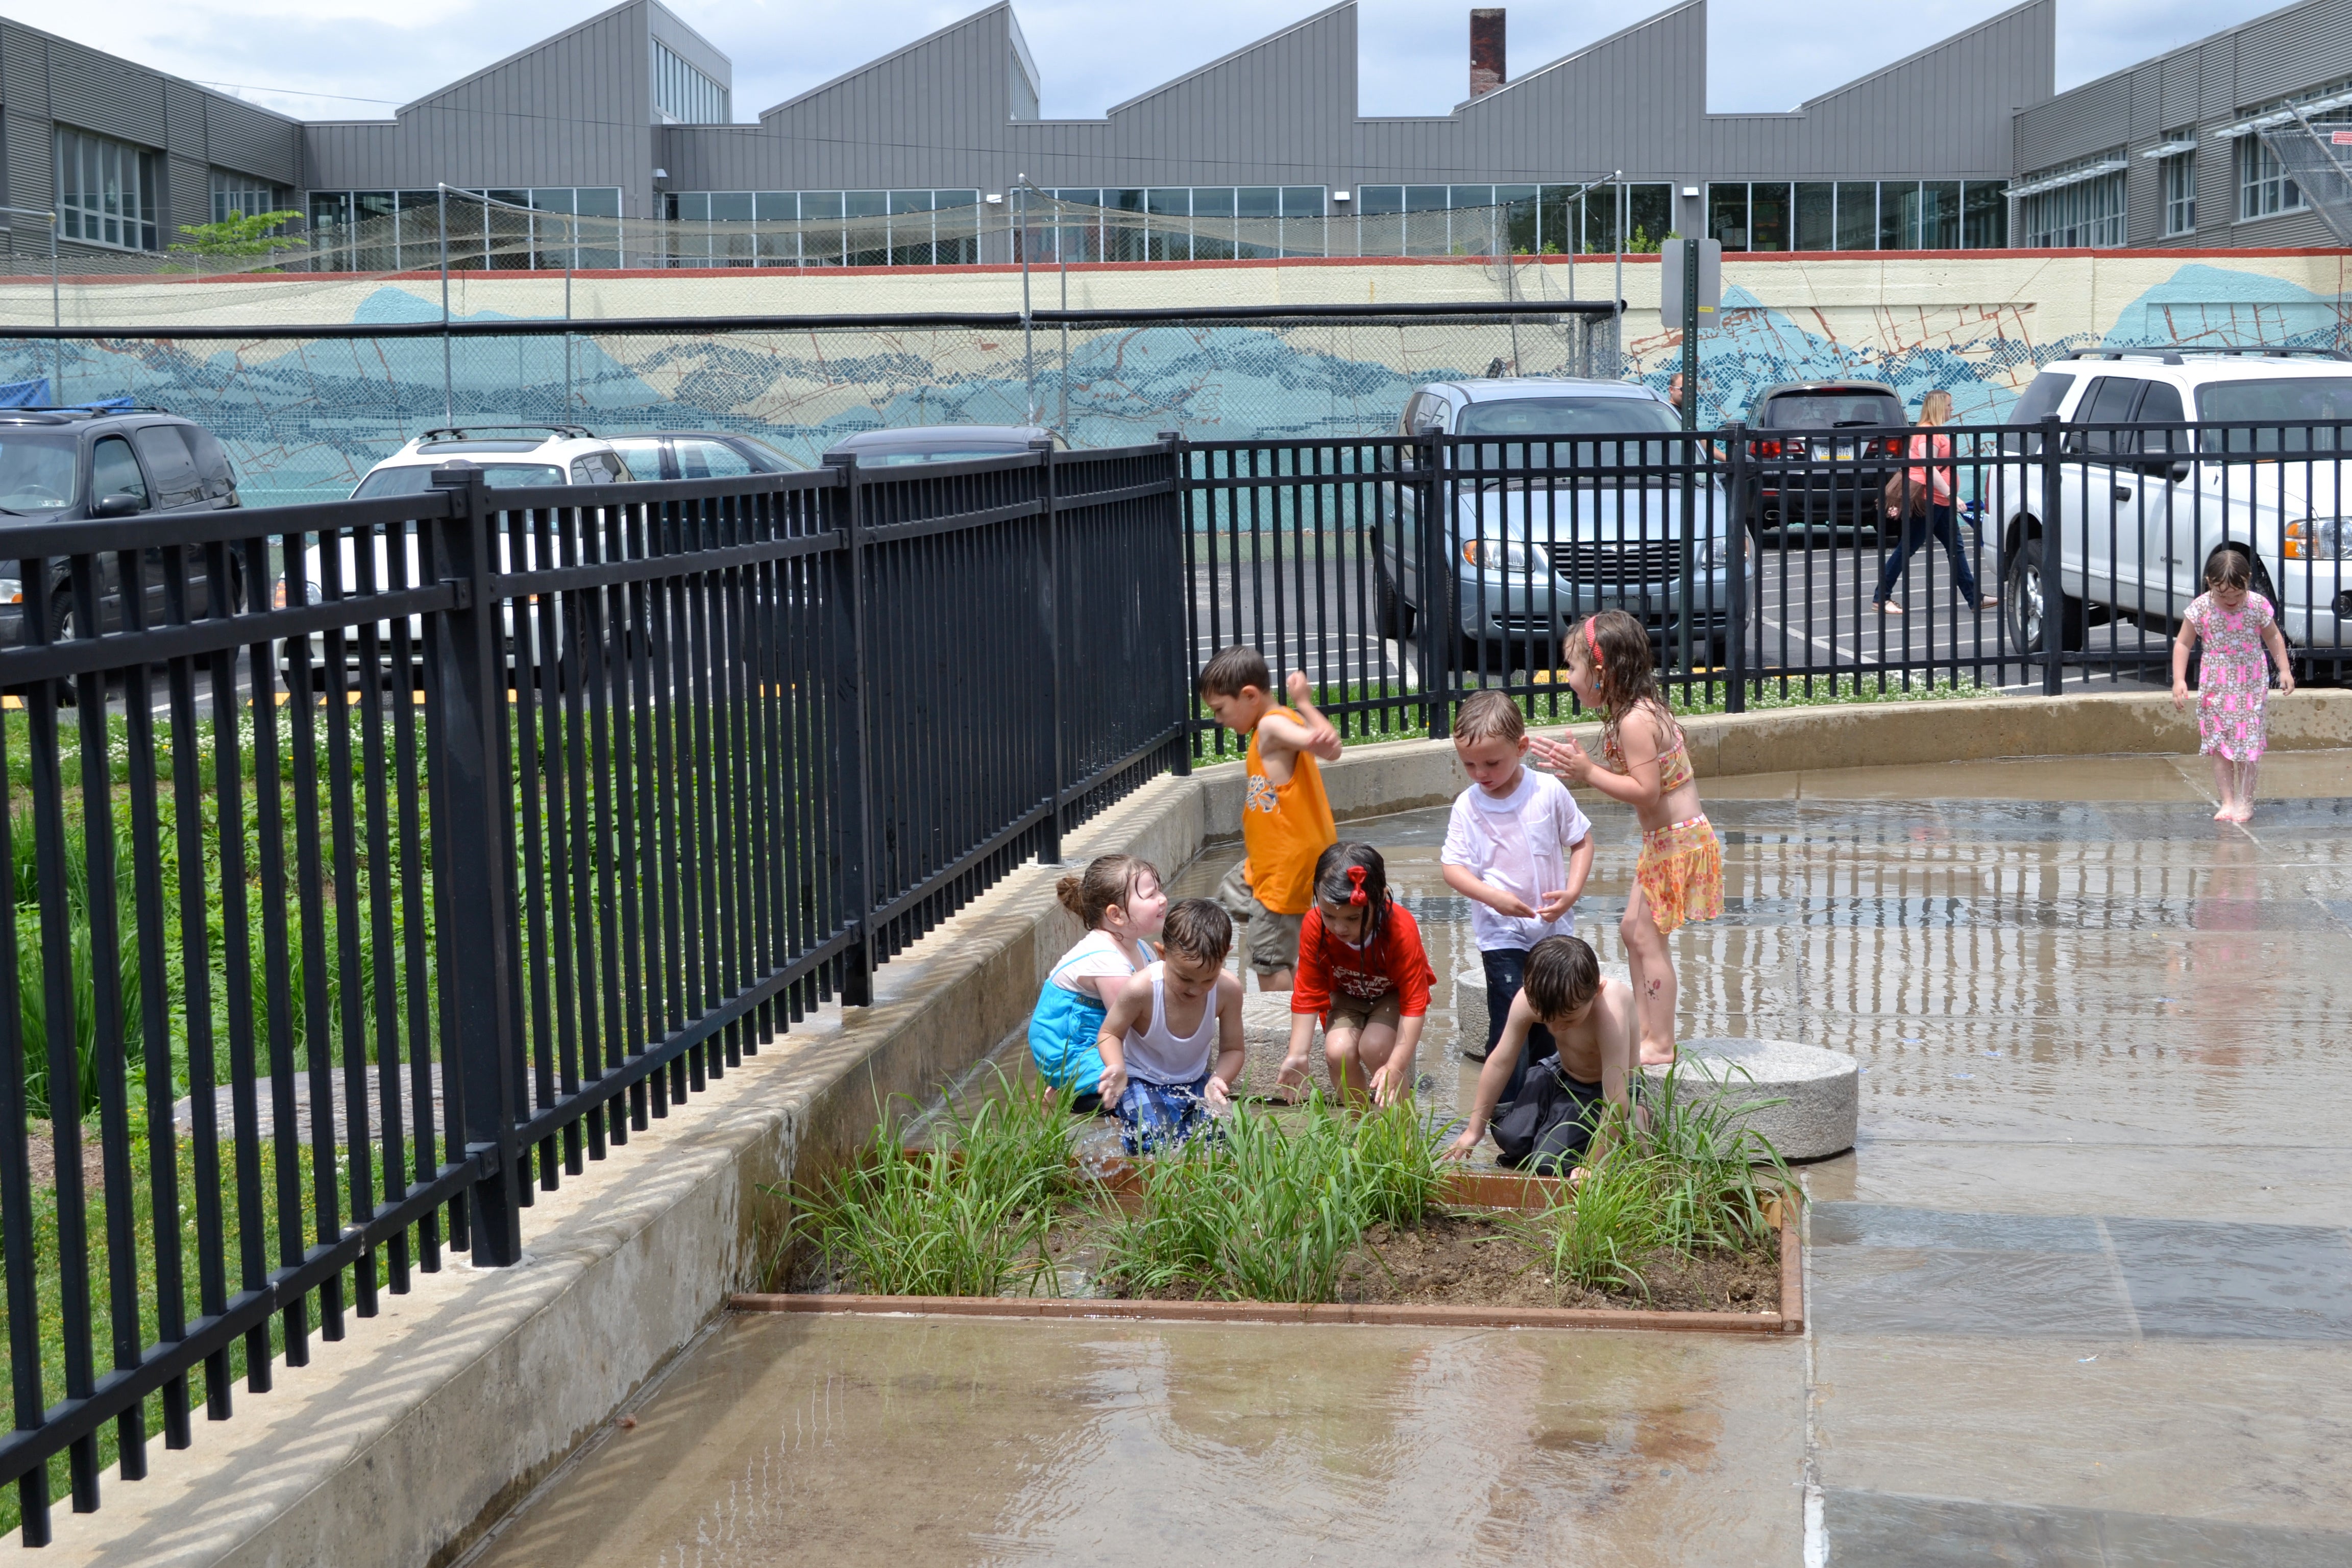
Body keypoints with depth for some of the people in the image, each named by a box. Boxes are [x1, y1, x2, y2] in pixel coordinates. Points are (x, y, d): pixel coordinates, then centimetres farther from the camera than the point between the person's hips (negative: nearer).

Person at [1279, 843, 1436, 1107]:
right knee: (1338, 1052, -25)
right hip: (1346, 996, 2)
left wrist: (1396, 1067, -43)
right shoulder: (1314, 927, -27)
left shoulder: (1401, 929, -34)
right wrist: (1297, 1056, -29)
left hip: (1393, 995, -2)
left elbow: (1414, 1003, -32)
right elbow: (1308, 993, -18)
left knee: (1375, 1047, -30)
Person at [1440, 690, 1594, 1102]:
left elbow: (1582, 840, 2)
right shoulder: (1468, 806, -9)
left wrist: (1571, 892, -12)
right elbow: (1452, 866, -9)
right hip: (1501, 932, -2)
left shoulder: (1549, 792, -7)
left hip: (1553, 925, 2)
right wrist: (1493, 897, -24)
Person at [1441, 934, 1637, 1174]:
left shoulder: (1610, 1012, -42)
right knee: (1511, 1139, -13)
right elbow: (1500, 1062, -13)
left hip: (1601, 1090, -5)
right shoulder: (1529, 998, -26)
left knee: (1549, 1162, -18)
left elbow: (1617, 1100, -39)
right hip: (1559, 1072, 5)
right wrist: (1474, 1130, -6)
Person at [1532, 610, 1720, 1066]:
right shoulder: (1643, 710, 9)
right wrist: (1586, 769, 7)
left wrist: (1589, 772, -24)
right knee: (1633, 930, 17)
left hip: (1678, 840, -11)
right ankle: (1646, 1029, 24)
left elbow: (1645, 790, -27)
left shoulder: (1634, 721, -22)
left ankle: (1661, 1045, 1)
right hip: (1665, 840, 11)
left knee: (1649, 938, -5)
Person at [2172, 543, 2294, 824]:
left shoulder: (2258, 606, -7)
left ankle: (2245, 801, 9)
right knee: (2219, 746, -2)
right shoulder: (2200, 609, -9)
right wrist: (2179, 680, -11)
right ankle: (2227, 802, 3)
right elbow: (2183, 644, -2)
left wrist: (2285, 670, 2)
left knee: (2248, 744, -1)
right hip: (2216, 687, 0)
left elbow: (2273, 638, 9)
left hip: (2251, 685, 0)